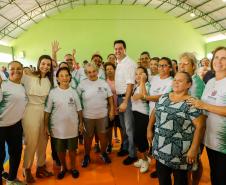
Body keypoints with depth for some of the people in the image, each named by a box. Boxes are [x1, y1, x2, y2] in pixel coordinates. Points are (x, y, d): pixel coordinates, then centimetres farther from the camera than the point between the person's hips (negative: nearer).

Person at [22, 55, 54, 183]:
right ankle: (27, 170, 22)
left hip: (45, 112, 5)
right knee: (31, 142, 2)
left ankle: (41, 167, 30)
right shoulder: (29, 77, -7)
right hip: (31, 111, -4)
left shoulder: (50, 80, 7)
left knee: (43, 141, 13)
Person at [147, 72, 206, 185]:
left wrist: (193, 149, -19)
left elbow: (200, 126, -17)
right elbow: (154, 112, 16)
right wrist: (149, 129, 13)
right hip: (161, 148, 5)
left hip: (179, 152, -5)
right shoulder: (164, 97, 5)